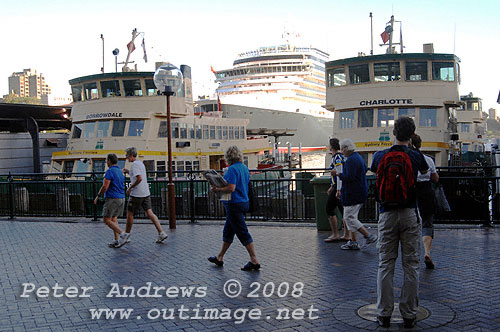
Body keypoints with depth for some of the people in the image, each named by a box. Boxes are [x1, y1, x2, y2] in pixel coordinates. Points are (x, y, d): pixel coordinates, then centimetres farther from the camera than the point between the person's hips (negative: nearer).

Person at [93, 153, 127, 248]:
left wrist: (97, 197, -6)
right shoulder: (120, 172, 13)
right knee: (113, 218, 15)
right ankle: (116, 241, 8)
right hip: (121, 198, 8)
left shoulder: (109, 171, -14)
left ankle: (123, 234, -15)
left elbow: (105, 187, -18)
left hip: (112, 199, -8)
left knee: (107, 220, -1)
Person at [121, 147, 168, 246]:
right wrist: (128, 171, 24)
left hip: (136, 194, -8)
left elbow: (139, 178, -24)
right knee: (149, 213, 3)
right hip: (146, 193, 8)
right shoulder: (141, 164, 15)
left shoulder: (134, 165, -13)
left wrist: (130, 188, -15)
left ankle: (126, 235, 21)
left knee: (129, 214, 8)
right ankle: (161, 233, -6)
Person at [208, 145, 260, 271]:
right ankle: (219, 258, 28)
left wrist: (216, 189, -13)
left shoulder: (232, 169, -18)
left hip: (234, 204, -10)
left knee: (243, 233, -5)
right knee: (227, 231, 18)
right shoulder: (245, 168, 10)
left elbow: (231, 188, -26)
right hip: (244, 202, 10)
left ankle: (254, 261, -2)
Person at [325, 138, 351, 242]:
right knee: (343, 211, 10)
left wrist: (338, 190, -23)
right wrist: (332, 187, 29)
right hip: (338, 187, 9)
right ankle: (347, 235, 13)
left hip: (338, 187, -9)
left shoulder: (337, 157, -14)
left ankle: (335, 235, 1)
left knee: (329, 210, -2)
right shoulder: (341, 156, 16)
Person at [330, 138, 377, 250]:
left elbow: (349, 177, -27)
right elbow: (365, 169, 30)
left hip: (353, 194, -11)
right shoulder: (358, 157, 14)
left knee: (349, 217, -5)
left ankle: (369, 236, -4)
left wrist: (337, 174, -15)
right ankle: (353, 242, 17)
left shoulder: (351, 160, -19)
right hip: (360, 192, 11)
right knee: (351, 217, 14)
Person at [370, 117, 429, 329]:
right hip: (410, 214, 0)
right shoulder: (416, 157, -2)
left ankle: (384, 315, 9)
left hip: (387, 214, 0)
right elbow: (425, 171, 21)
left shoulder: (381, 156, -2)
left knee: (385, 265, 6)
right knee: (411, 265, 6)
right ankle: (409, 315, 11)